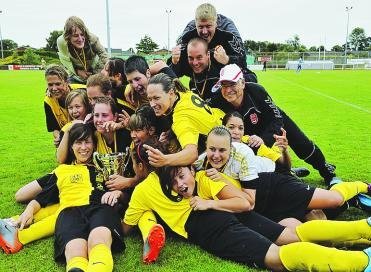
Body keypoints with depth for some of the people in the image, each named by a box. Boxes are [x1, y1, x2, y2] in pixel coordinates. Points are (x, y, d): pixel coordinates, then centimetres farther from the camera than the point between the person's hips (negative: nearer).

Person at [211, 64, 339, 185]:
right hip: (251, 133, 2)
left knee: (303, 146, 5)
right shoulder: (218, 103, -31)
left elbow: (277, 120, -30)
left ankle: (329, 174, 32)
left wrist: (262, 140, -44)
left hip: (275, 121, -2)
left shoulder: (256, 90, -37)